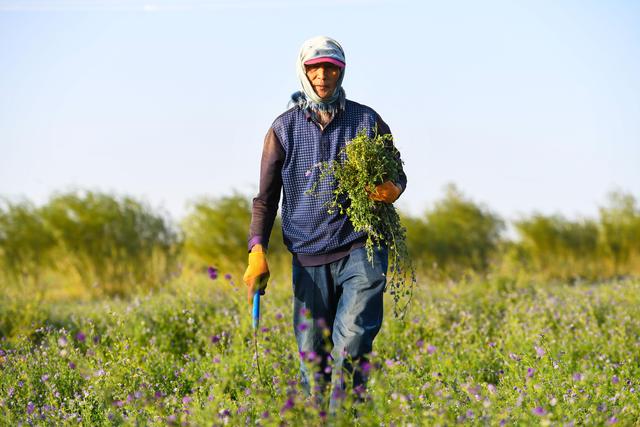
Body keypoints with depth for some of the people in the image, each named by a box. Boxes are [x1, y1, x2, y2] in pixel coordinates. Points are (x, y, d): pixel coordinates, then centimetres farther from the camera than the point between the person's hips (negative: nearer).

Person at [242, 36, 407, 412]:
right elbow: (266, 197, 9)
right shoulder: (284, 129, 8)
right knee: (312, 356, 2)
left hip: (361, 250, -1)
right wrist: (257, 252, -5)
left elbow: (398, 173, 16)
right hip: (310, 257, 1)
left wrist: (393, 190, -10)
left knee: (351, 344, -18)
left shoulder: (367, 120, 7)